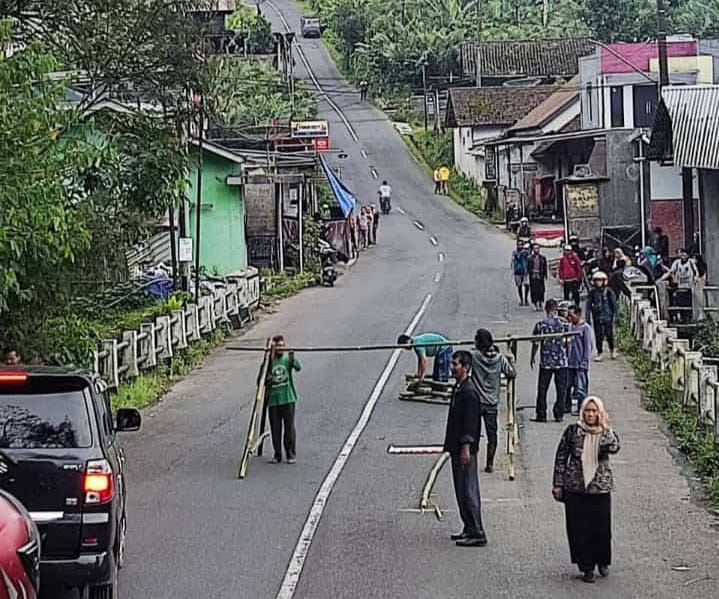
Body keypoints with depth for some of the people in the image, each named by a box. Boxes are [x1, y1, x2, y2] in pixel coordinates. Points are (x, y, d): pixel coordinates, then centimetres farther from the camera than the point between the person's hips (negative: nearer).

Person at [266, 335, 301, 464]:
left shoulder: (287, 359, 3)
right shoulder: (269, 361, 6)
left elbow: (298, 368, -16)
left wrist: (293, 358, -35)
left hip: (288, 399, -1)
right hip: (273, 399, 1)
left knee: (289, 427, 1)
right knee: (275, 428, 5)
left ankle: (291, 454, 10)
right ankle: (277, 455, 15)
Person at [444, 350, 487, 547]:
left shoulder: (469, 392, -17)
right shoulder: (458, 389, 13)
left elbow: (470, 423, -21)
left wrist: (466, 447, -23)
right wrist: (450, 445, 22)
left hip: (466, 449, -10)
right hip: (457, 449, 10)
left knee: (469, 491, -7)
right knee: (461, 490, 15)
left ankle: (477, 534, -4)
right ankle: (469, 529, 23)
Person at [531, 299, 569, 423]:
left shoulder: (540, 324, -5)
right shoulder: (563, 323, -2)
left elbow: (535, 343, -1)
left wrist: (532, 357, 11)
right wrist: (567, 356, 15)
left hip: (546, 362, -1)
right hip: (561, 361, 1)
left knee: (542, 389, 7)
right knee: (561, 389, 8)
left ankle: (541, 415, 8)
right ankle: (559, 414, 8)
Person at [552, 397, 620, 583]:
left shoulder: (606, 432, 1)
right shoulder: (573, 431, 0)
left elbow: (614, 448, -21)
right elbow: (561, 456, 5)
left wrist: (604, 427, -18)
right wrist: (558, 483, 3)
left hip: (600, 488, 0)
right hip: (575, 488, 0)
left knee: (602, 527, 2)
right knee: (579, 529, 2)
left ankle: (602, 562, 27)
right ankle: (587, 567, 14)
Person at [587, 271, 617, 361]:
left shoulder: (609, 291, -3)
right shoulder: (592, 292, 3)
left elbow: (614, 304, 1)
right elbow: (588, 305, 7)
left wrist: (614, 316, -2)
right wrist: (588, 317, 3)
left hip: (607, 317, -2)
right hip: (597, 317, 2)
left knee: (609, 335, 1)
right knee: (598, 336, 2)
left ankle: (612, 350, 23)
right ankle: (599, 353, 11)